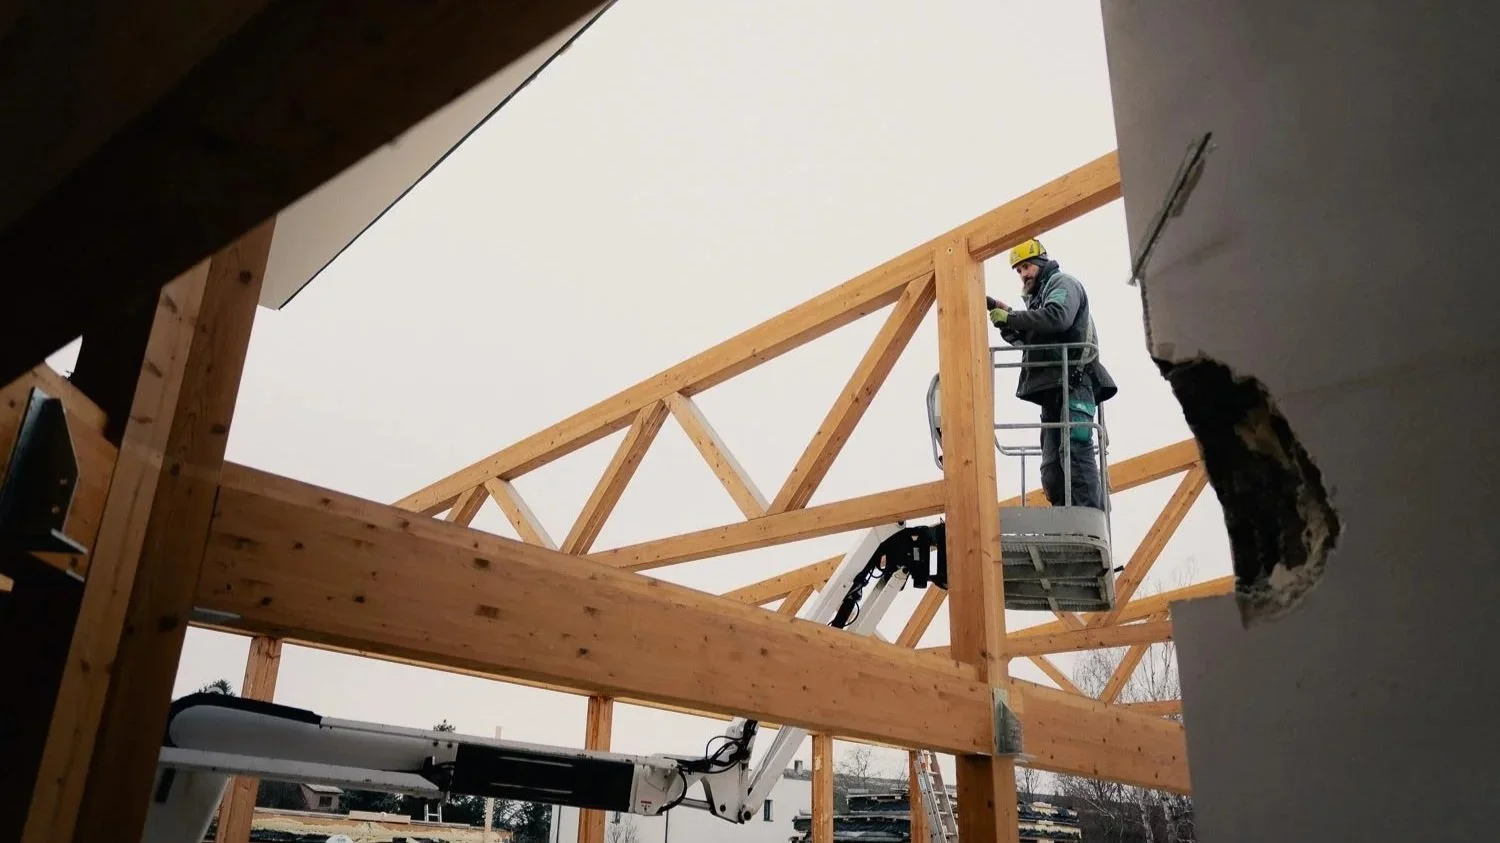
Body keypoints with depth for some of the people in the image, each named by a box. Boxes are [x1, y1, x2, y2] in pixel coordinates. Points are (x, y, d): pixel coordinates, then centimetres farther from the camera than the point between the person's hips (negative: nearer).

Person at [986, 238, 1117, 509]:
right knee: (1053, 466, 1)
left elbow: (1058, 317, -16)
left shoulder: (1062, 283, 6)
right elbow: (1028, 339, 22)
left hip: (1072, 383, -10)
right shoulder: (1040, 296, 33)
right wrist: (1006, 317, 8)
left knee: (1075, 452, -20)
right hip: (1054, 388, 10)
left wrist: (1010, 318, -10)